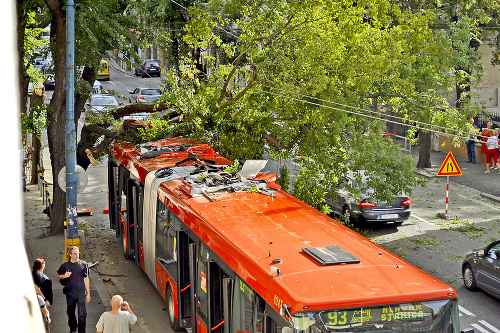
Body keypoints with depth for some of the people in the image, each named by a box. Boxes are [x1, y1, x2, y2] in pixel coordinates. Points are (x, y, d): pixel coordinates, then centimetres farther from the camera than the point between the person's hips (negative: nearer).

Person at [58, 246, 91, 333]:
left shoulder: (83, 264, -3)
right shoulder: (65, 265, -2)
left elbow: (86, 279, 2)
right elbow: (59, 275, 13)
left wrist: (88, 293, 2)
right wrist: (64, 276, -11)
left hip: (81, 293, -1)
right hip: (70, 292, 1)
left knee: (82, 314, -6)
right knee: (70, 312, 16)